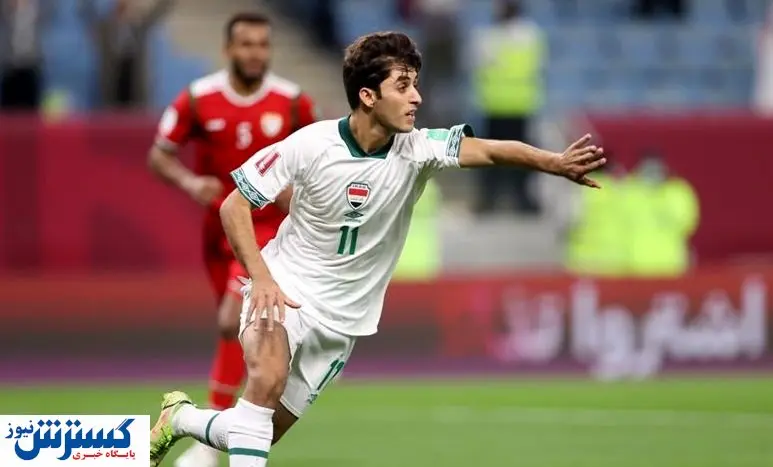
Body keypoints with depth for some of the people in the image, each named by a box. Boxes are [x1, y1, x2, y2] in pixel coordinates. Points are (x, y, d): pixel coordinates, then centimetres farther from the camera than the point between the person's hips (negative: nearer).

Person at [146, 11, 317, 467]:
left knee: (233, 323, -19)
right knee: (241, 328, 14)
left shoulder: (293, 103, -8)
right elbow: (159, 155, 1)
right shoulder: (197, 99, -7)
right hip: (219, 225, 3)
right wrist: (189, 182, -18)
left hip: (268, 228, -3)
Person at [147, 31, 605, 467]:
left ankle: (181, 418, 34)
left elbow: (491, 149, -27)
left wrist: (555, 162, -45)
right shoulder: (310, 145, -18)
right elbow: (235, 205, -11)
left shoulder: (417, 150, -13)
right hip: (283, 288, -3)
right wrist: (260, 276, -25)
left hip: (340, 319, 4)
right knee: (269, 378, -33)